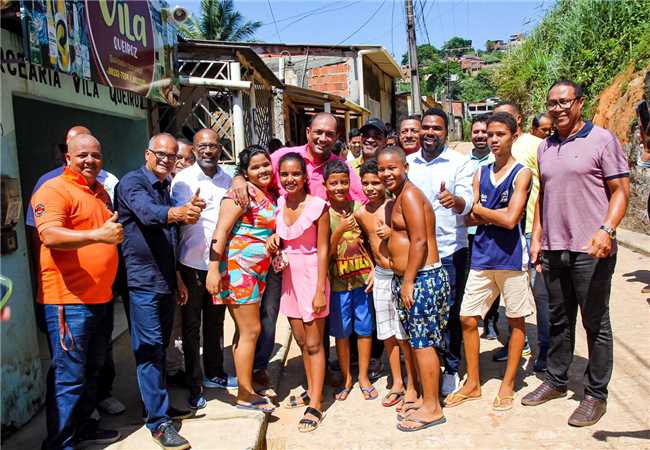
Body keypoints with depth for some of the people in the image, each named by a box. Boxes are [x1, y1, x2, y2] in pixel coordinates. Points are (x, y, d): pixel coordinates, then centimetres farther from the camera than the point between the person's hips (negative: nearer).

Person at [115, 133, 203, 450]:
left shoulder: (165, 188, 15)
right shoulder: (132, 183, -9)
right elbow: (146, 212, -33)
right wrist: (176, 213, -52)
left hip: (165, 280, 8)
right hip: (142, 281, -8)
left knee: (159, 347, 16)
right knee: (150, 349, -6)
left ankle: (159, 405, 28)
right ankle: (158, 421, 0)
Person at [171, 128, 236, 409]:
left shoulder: (227, 179, 7)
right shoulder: (183, 179, -9)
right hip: (193, 262, -5)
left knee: (215, 320, 17)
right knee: (192, 325, 5)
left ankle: (214, 373, 34)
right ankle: (195, 385, 16)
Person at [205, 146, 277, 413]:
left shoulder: (270, 194, 13)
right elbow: (221, 231, -17)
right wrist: (213, 269, -22)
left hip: (257, 271, 8)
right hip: (238, 267, -8)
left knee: (246, 331, 14)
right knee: (250, 331, -2)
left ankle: (245, 387, 26)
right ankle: (245, 395, 10)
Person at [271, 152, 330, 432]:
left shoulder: (317, 206, -14)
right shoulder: (279, 204, 3)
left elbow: (323, 250, -13)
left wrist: (320, 290, -15)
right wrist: (274, 241, -7)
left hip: (312, 276, -5)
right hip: (289, 277, 6)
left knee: (314, 343, 2)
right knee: (301, 340, 16)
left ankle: (315, 405, 10)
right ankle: (311, 390, 33)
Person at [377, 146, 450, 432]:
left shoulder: (409, 195, -13)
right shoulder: (399, 197, 17)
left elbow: (419, 241, -20)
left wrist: (408, 282, -19)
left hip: (422, 278, -10)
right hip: (409, 279, 10)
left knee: (422, 342, -3)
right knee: (419, 341, 14)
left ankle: (432, 408, 7)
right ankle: (427, 399, 25)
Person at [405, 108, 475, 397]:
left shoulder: (460, 163, -3)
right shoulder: (408, 163, 9)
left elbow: (468, 201, -15)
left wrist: (455, 200, -37)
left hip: (450, 249, -3)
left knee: (450, 313, 4)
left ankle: (451, 369, 20)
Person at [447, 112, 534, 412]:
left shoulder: (521, 173, -5)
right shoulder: (480, 173, 9)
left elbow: (511, 220, -16)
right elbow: (469, 218, 2)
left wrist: (480, 210, -4)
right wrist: (496, 214, -13)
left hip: (512, 257, -4)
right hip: (481, 257, 5)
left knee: (516, 321, 9)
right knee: (467, 319, 5)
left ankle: (508, 384, 24)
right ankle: (473, 384, 21)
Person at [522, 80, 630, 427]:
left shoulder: (602, 140, -4)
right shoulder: (545, 148, 13)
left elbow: (621, 190, -7)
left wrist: (606, 230, -22)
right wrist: (536, 238, 12)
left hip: (591, 250, -5)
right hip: (553, 249, 6)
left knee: (595, 323, 6)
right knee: (559, 320, 16)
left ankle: (595, 395, 19)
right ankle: (556, 381, 31)